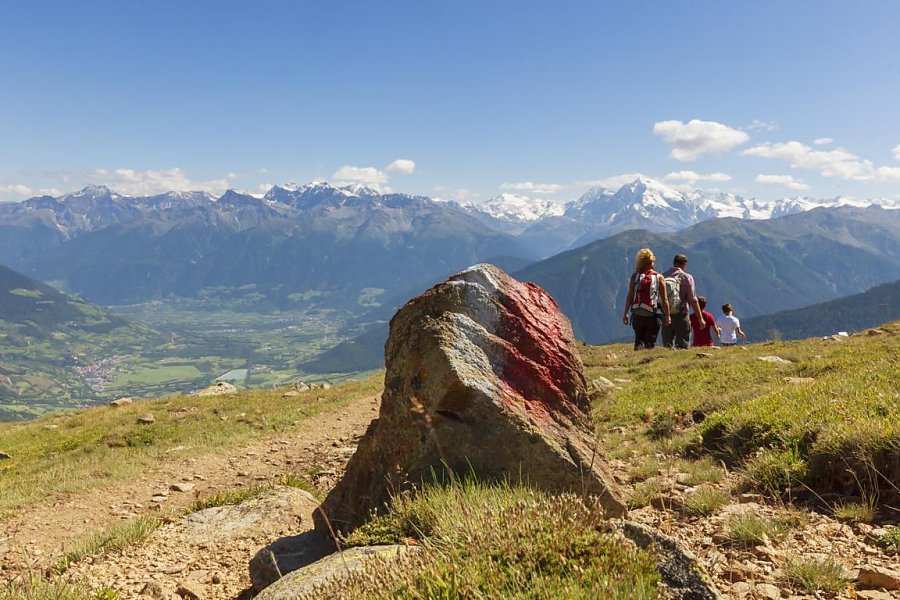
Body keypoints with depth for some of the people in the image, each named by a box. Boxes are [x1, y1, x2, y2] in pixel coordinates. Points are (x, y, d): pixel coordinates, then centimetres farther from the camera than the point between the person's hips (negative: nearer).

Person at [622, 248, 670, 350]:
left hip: (637, 315, 2)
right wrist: (667, 315, 5)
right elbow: (664, 299, -3)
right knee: (650, 343, 5)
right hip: (652, 316, -1)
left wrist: (626, 313, 4)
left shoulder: (635, 276, 0)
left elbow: (629, 296, -2)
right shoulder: (659, 278, -3)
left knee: (638, 340, 17)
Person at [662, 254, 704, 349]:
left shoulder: (663, 276, 4)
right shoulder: (686, 277, -6)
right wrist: (701, 318, -2)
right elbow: (693, 300, -8)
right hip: (681, 316, -3)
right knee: (682, 346, 2)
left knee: (667, 346, 9)